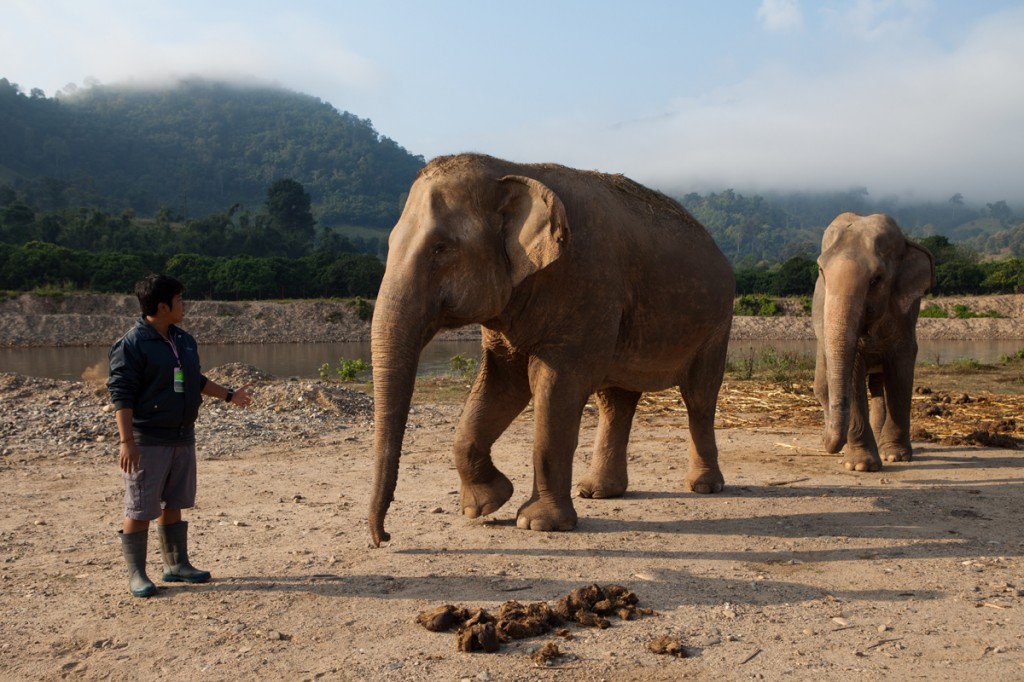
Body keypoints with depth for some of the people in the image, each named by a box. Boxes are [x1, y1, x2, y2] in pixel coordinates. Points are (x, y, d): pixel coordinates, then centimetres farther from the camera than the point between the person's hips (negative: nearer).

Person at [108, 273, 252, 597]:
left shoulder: (184, 340, 12)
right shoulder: (131, 345, -13)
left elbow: (196, 381, 23)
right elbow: (121, 395, -15)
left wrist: (230, 395, 15)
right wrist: (127, 441, -20)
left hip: (182, 437, 7)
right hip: (147, 441, -7)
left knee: (173, 504, 15)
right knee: (139, 510, 0)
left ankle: (176, 564, 25)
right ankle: (136, 573, 11)